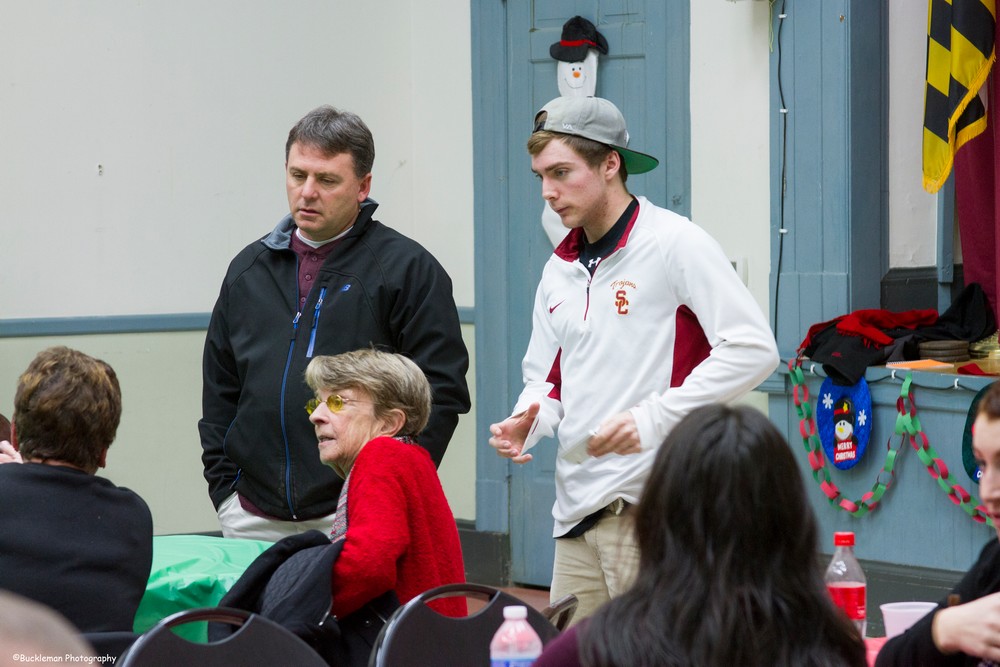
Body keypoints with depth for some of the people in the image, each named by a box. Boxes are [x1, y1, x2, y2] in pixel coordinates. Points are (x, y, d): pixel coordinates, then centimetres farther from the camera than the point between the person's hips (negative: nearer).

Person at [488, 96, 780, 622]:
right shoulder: (560, 269, 18)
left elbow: (753, 349, -13)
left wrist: (653, 417, -19)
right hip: (578, 510, 7)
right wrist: (528, 421, 3)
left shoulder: (673, 244, -6)